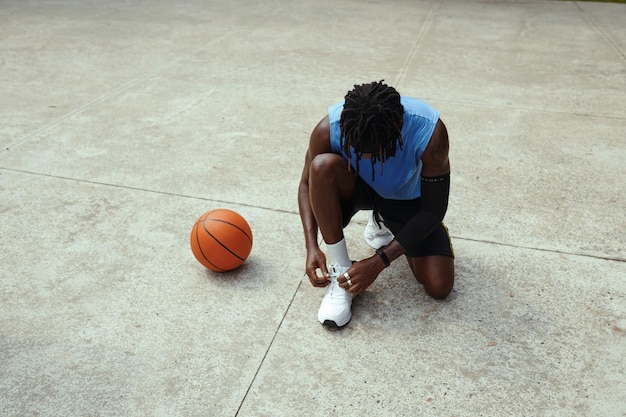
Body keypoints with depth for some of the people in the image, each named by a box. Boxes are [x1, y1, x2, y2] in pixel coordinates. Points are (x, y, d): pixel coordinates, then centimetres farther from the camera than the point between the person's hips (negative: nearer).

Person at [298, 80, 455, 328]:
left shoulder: (430, 133, -34)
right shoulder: (329, 129, -31)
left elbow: (433, 210, -24)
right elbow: (307, 184, -13)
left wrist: (379, 262, -27)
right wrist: (312, 247, -25)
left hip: (407, 199, 0)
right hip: (358, 189, 1)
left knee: (439, 286, -14)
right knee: (323, 165, -36)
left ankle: (385, 224, 15)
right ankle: (340, 270, -19)